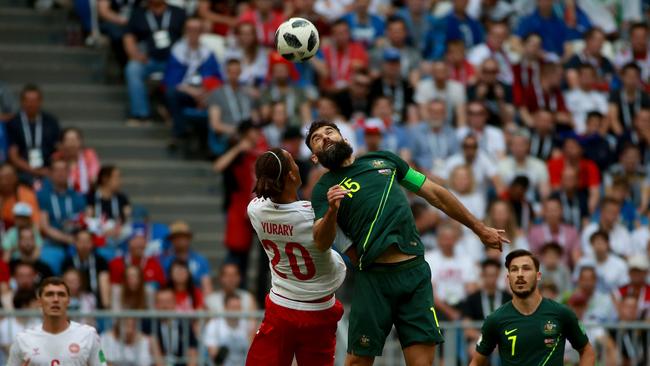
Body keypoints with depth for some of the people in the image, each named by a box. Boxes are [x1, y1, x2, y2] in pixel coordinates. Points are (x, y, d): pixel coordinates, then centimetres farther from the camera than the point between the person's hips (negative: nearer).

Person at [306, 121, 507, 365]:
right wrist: (332, 210, -29)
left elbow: (435, 194, 23)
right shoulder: (325, 189, 7)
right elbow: (321, 242, -9)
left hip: (415, 271, 2)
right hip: (374, 278, -2)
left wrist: (480, 229, 24)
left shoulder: (384, 159, 18)